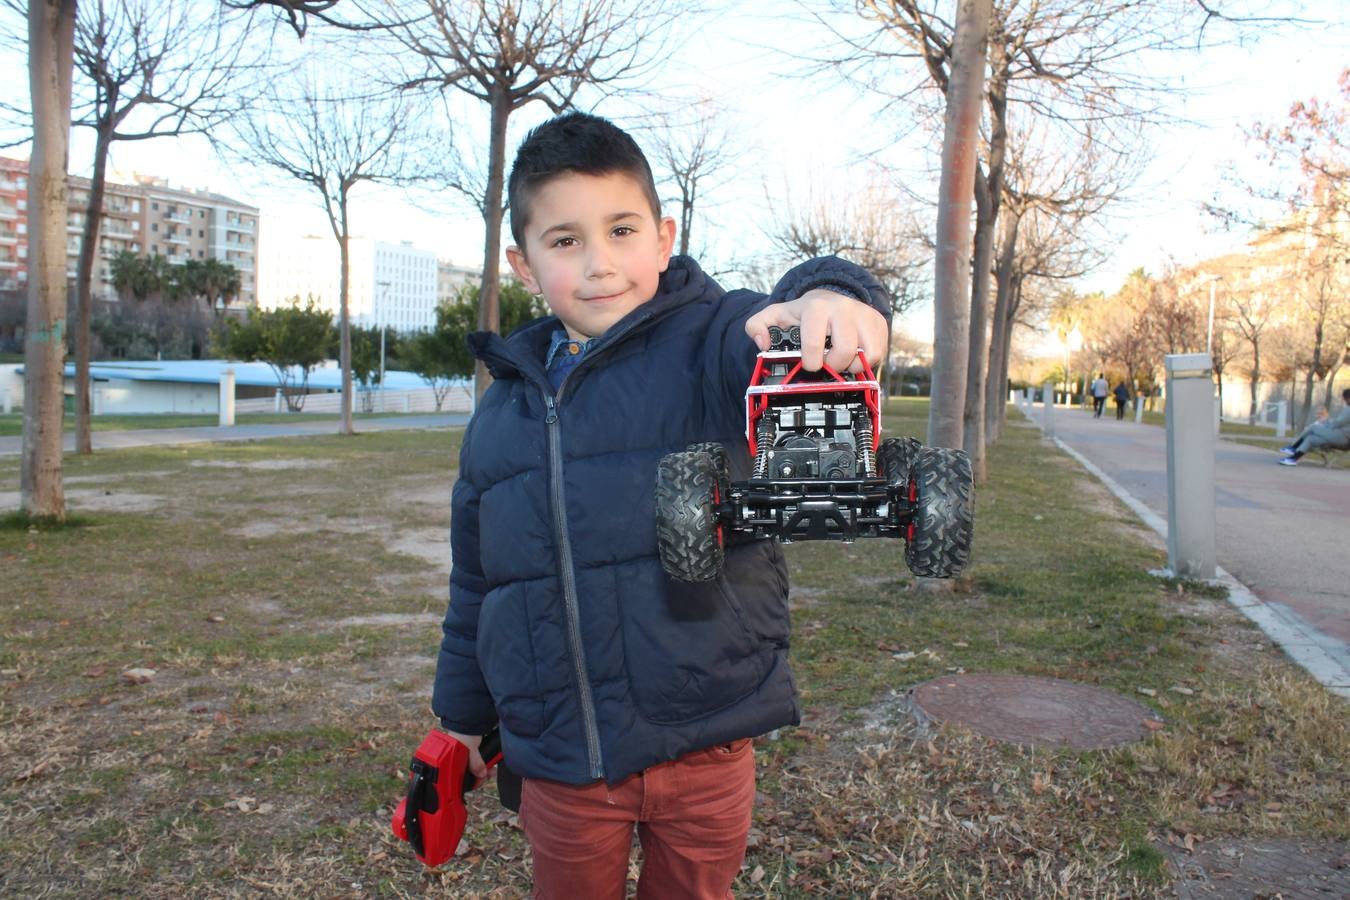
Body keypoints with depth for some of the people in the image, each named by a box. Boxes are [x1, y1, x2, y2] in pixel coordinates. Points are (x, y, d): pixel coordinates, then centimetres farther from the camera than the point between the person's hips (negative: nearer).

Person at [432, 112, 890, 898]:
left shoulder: (709, 342, -8)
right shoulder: (504, 409, 5)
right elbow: (476, 582, 14)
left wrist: (832, 298, -54)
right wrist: (463, 715, 21)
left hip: (702, 752, -3)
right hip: (560, 765, 3)